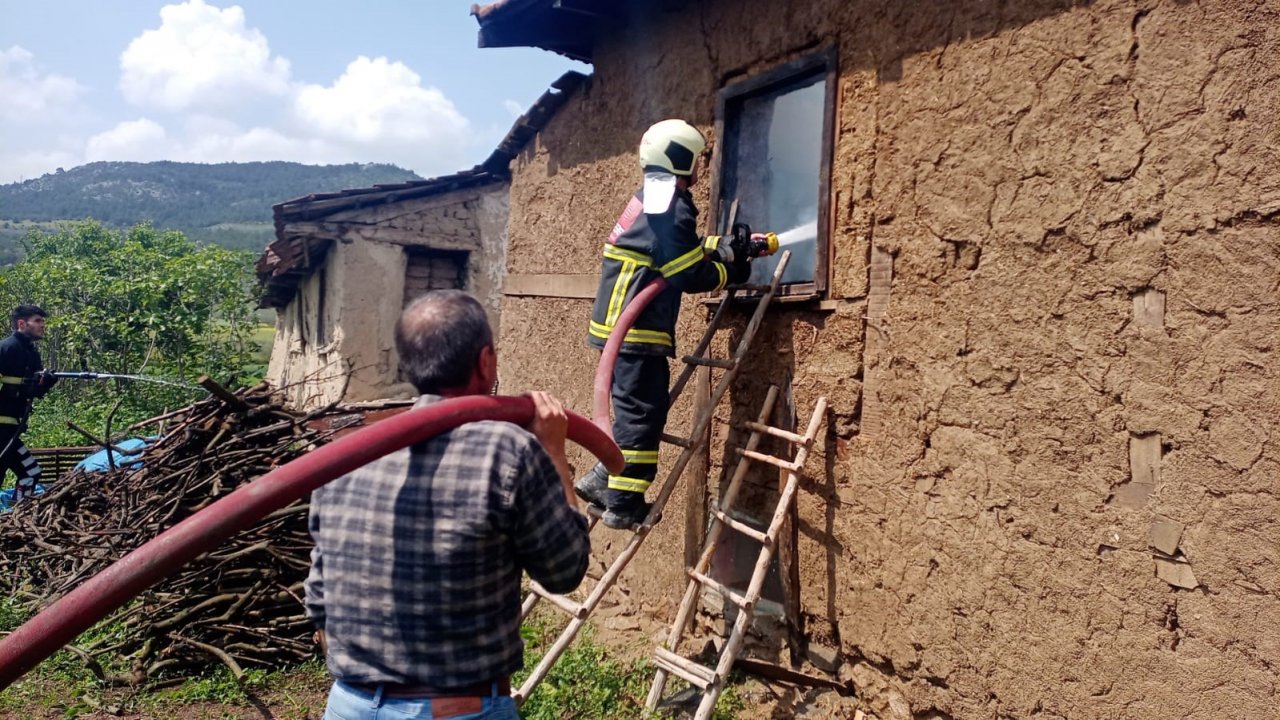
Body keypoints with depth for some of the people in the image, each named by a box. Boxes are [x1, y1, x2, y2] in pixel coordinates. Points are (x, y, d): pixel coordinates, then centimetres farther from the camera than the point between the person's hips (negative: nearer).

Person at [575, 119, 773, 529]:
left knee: (638, 410, 18)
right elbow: (690, 274, -17)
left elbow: (686, 249, 26)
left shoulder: (652, 200, 17)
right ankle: (624, 504, 3)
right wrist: (732, 271, -2)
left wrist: (733, 245, 22)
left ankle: (602, 480, 24)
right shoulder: (670, 207, -15)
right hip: (636, 330, -10)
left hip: (621, 326, 10)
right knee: (642, 413, -4)